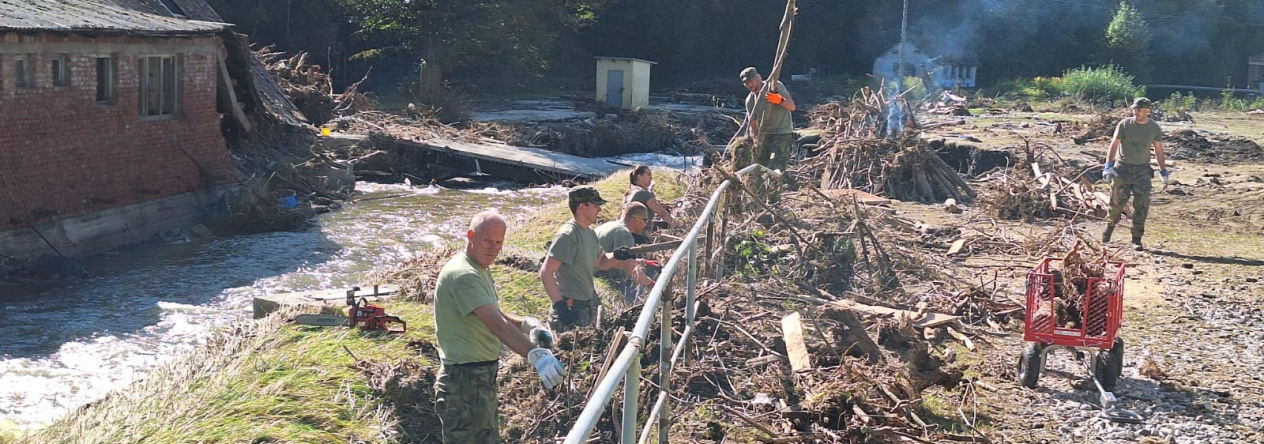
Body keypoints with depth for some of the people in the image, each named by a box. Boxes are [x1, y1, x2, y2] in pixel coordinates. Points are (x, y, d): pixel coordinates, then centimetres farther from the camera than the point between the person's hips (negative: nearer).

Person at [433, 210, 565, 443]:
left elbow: (494, 316, 16)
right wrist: (536, 355, -45)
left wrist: (526, 324, -5)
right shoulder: (463, 274, -23)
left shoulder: (479, 270, 12)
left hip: (482, 377, 11)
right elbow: (496, 324, -35)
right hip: (464, 380, -11)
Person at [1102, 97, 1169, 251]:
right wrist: (1108, 166, -15)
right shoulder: (1124, 124, -4)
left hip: (1142, 170, 1)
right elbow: (1114, 145, -6)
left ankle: (1136, 239, 1)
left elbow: (1159, 151, 11)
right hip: (1122, 169, -1)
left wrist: (1164, 171, 10)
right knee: (1118, 201, 3)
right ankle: (1110, 224, 32)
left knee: (1142, 205, -5)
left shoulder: (1155, 128, 3)